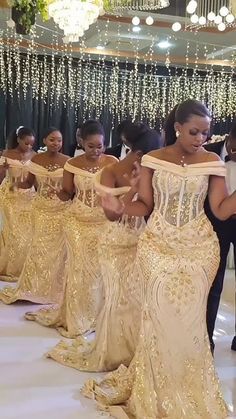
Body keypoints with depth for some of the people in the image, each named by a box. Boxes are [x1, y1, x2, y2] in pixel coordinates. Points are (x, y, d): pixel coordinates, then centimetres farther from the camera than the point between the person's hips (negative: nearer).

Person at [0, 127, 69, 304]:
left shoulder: (68, 161, -6)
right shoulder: (36, 159, -1)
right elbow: (29, 183, 4)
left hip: (61, 210, -1)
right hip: (41, 209, 1)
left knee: (59, 247, 6)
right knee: (40, 246, 7)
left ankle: (56, 287, 23)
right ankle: (35, 286, 22)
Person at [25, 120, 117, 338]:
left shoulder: (112, 162, -4)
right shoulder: (73, 164, -3)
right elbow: (67, 194, 0)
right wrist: (59, 192, -20)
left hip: (103, 222, 0)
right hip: (78, 222, 0)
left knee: (100, 268, 6)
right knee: (79, 268, 6)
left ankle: (98, 314, 24)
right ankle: (78, 317, 19)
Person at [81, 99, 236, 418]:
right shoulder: (153, 159, -3)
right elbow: (145, 206, -1)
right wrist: (121, 207, -20)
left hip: (198, 248, 0)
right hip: (158, 246, 0)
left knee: (189, 318, 6)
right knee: (158, 316, 6)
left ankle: (187, 390, 28)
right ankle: (156, 389, 27)